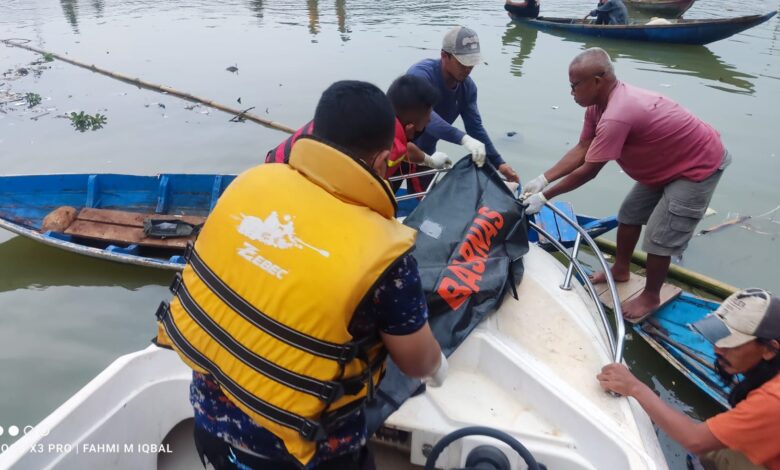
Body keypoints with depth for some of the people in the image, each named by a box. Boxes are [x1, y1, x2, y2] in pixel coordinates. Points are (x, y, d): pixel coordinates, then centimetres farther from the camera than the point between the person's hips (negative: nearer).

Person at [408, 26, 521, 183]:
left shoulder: (467, 86, -9)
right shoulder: (421, 73, -29)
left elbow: (475, 127, -5)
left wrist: (498, 162, -13)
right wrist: (463, 138, -55)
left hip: (425, 154, 6)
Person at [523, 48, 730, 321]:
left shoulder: (615, 117, -38)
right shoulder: (599, 104, -7)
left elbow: (587, 172, -31)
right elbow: (581, 150, -5)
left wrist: (544, 196, -21)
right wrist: (543, 179, -13)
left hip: (700, 165, -10)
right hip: (668, 162, 10)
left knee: (659, 235, -5)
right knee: (630, 213, 16)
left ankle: (651, 297, 16)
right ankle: (620, 270, 35)